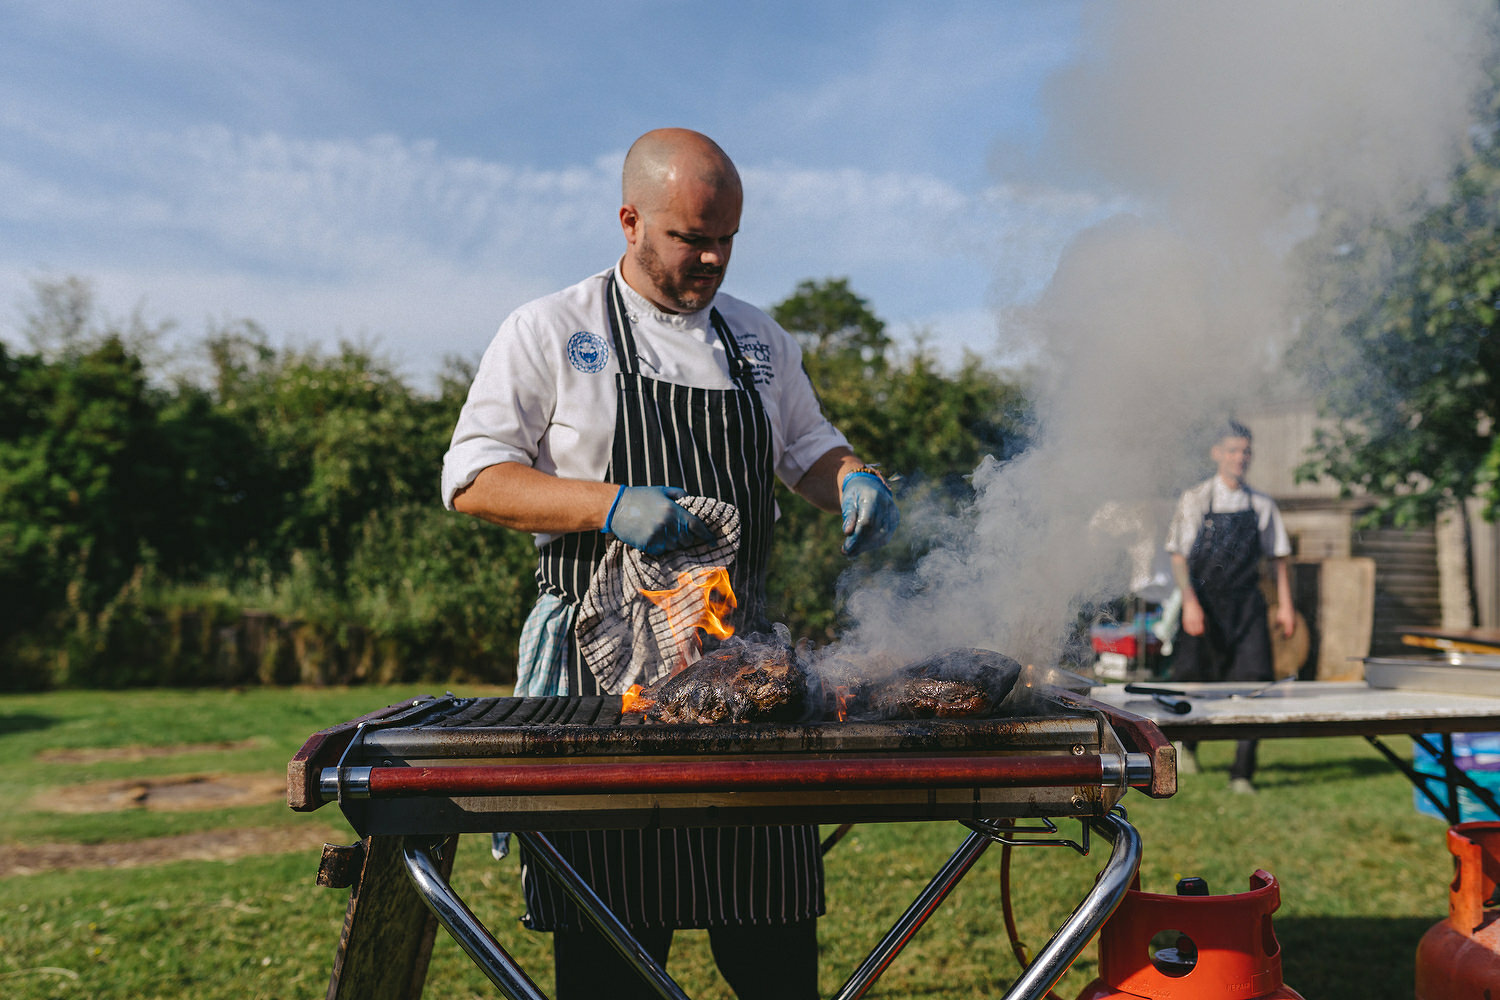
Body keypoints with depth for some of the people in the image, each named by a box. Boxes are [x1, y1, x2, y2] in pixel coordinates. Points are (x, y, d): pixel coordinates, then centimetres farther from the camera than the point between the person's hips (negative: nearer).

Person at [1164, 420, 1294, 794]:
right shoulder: (1195, 500, 0)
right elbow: (1179, 556, -3)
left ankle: (1243, 772, 2)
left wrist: (1285, 604, 4)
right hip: (1203, 603, -1)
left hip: (1245, 604, 2)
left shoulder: (1262, 505, 7)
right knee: (1192, 678, 3)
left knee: (1252, 680, -8)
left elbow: (1278, 557, 12)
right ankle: (1187, 741, 35)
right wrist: (1190, 602, -13)